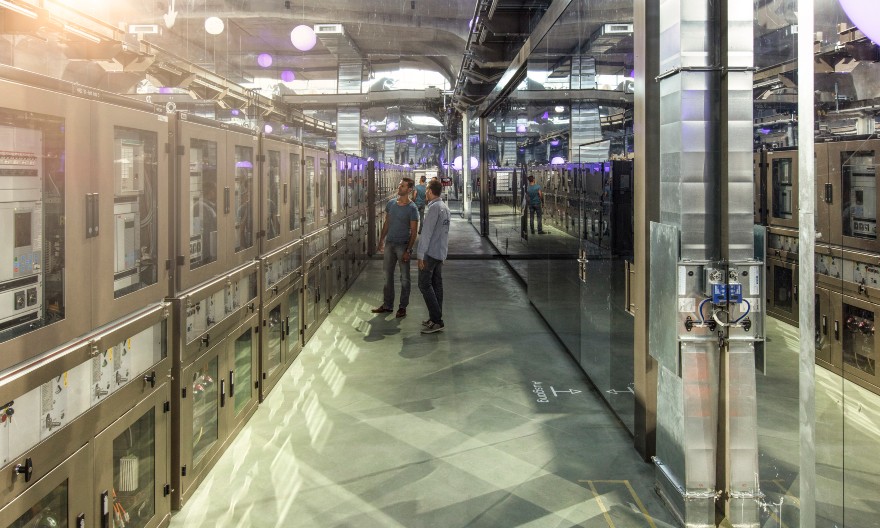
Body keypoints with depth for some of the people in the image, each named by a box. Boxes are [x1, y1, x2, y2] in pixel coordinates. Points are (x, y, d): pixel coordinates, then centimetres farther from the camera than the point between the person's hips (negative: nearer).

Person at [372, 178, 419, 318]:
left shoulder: (412, 209, -12)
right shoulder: (391, 204, 5)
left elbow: (413, 231, -12)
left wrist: (408, 250, -16)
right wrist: (381, 241, 12)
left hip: (403, 245, -6)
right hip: (390, 243, 6)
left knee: (404, 277, 3)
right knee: (388, 276, 11)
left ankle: (403, 307, 11)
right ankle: (388, 305, 21)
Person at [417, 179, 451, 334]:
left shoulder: (434, 208, -16)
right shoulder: (445, 207, 14)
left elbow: (427, 233, -19)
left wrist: (420, 255, -18)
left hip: (430, 253, -9)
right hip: (441, 253, 9)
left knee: (425, 284, -7)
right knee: (437, 284, 10)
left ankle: (436, 320, -11)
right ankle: (436, 318, 13)